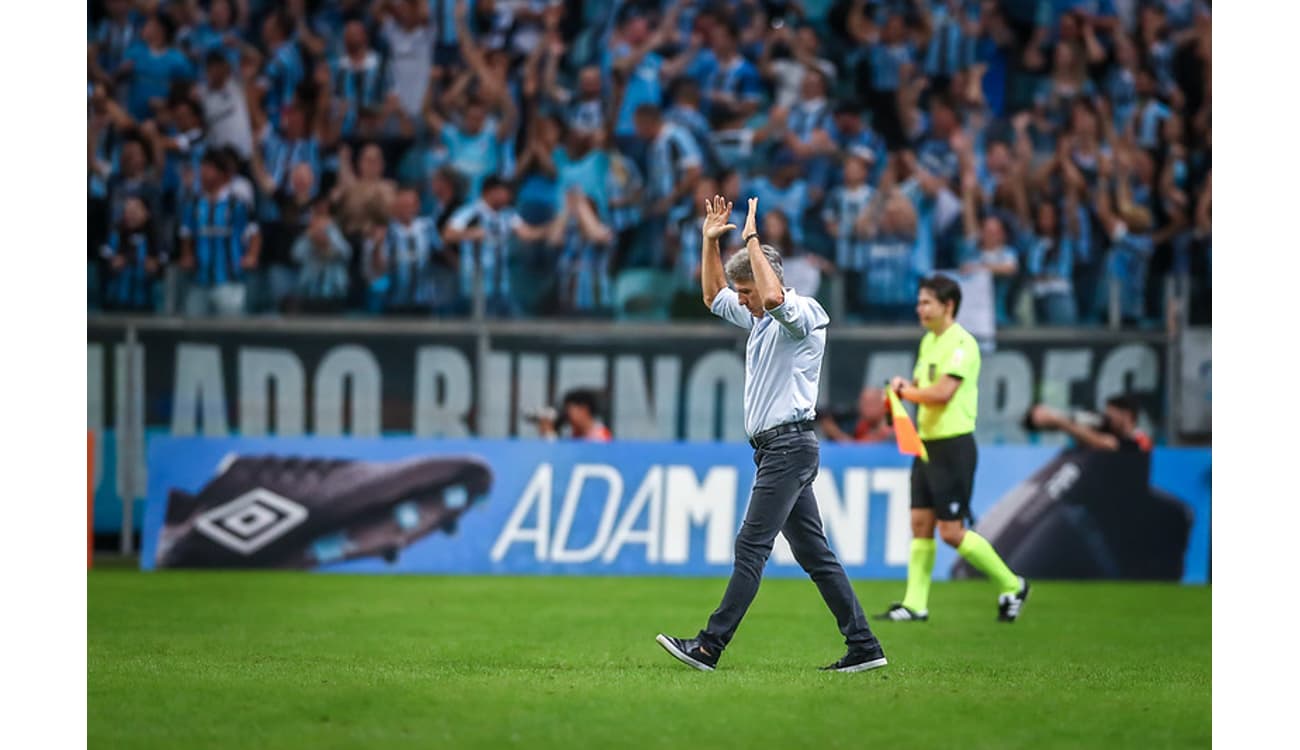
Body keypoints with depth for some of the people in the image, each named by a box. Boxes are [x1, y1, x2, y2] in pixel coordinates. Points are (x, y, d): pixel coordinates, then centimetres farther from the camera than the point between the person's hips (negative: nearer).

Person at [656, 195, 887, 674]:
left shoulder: (804, 313, -10)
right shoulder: (760, 319, 18)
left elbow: (774, 297, -33)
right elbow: (714, 297, 32)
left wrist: (751, 239, -23)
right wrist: (710, 241, 20)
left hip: (789, 445, -10)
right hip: (773, 448, 10)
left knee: (751, 545, -12)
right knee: (814, 553, 7)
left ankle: (710, 647, -15)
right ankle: (863, 647, 6)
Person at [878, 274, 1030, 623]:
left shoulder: (961, 344, -15)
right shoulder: (928, 342, 14)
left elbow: (942, 393, -25)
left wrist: (906, 390, -9)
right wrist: (905, 388, 1)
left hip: (953, 446, -9)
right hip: (927, 444, 9)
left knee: (951, 532, -7)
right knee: (921, 524, 5)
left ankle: (1011, 586, 7)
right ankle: (915, 604, 7)